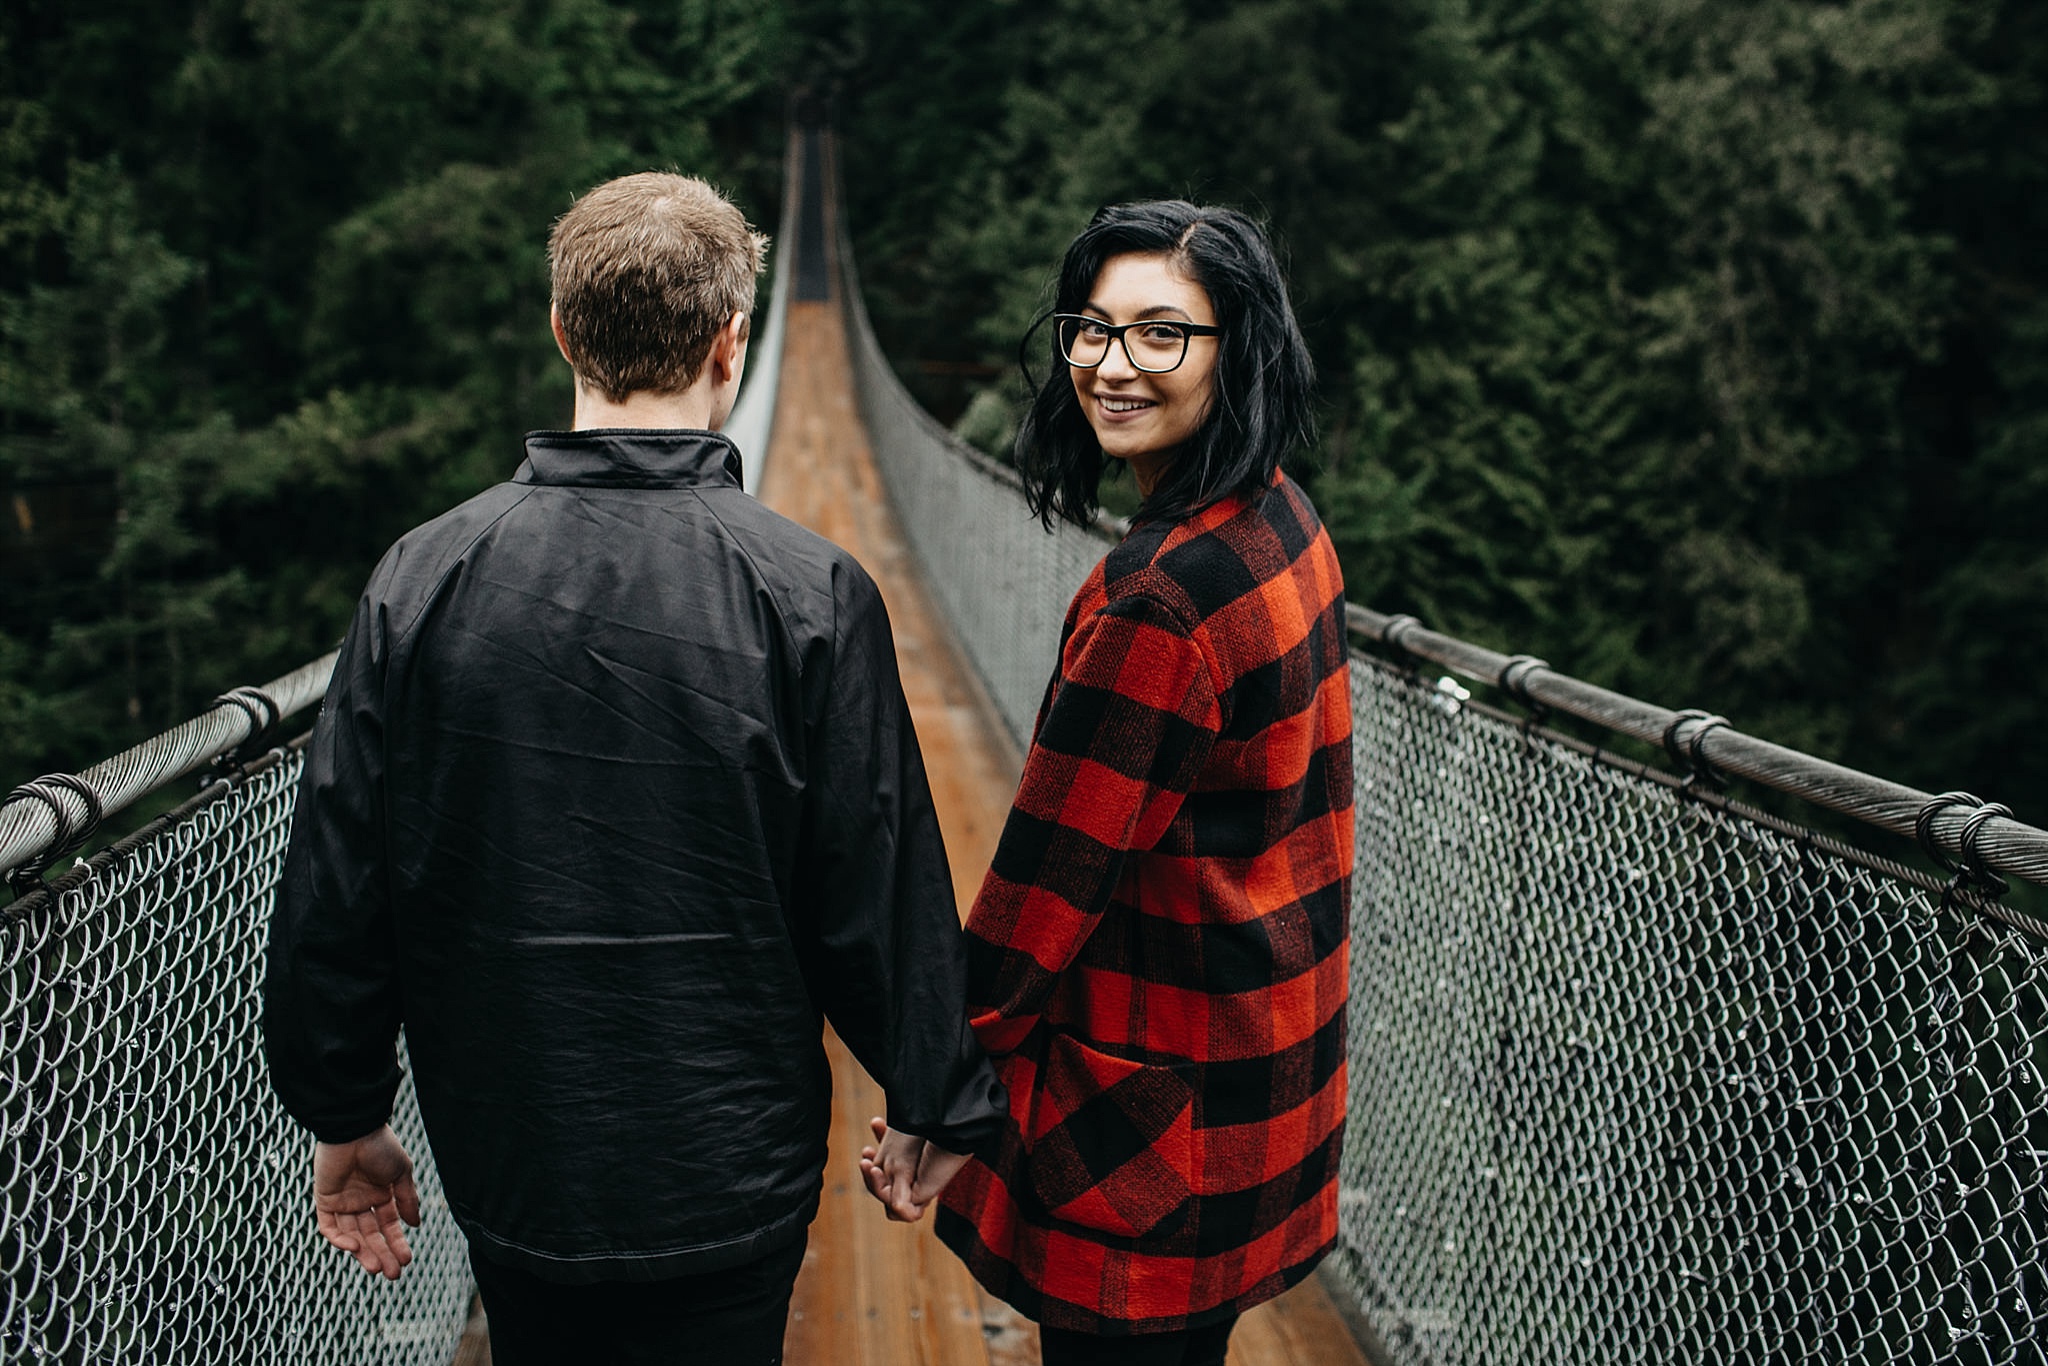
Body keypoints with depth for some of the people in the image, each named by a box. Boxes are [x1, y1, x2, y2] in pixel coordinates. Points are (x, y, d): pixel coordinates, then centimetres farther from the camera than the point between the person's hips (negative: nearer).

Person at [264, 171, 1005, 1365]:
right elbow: (882, 894, -12)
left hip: (505, 1165, 3)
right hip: (726, 1177, -2)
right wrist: (938, 1103, 4)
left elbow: (336, 885, -3)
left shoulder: (425, 577, -9)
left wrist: (346, 1116, 11)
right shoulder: (810, 594, -17)